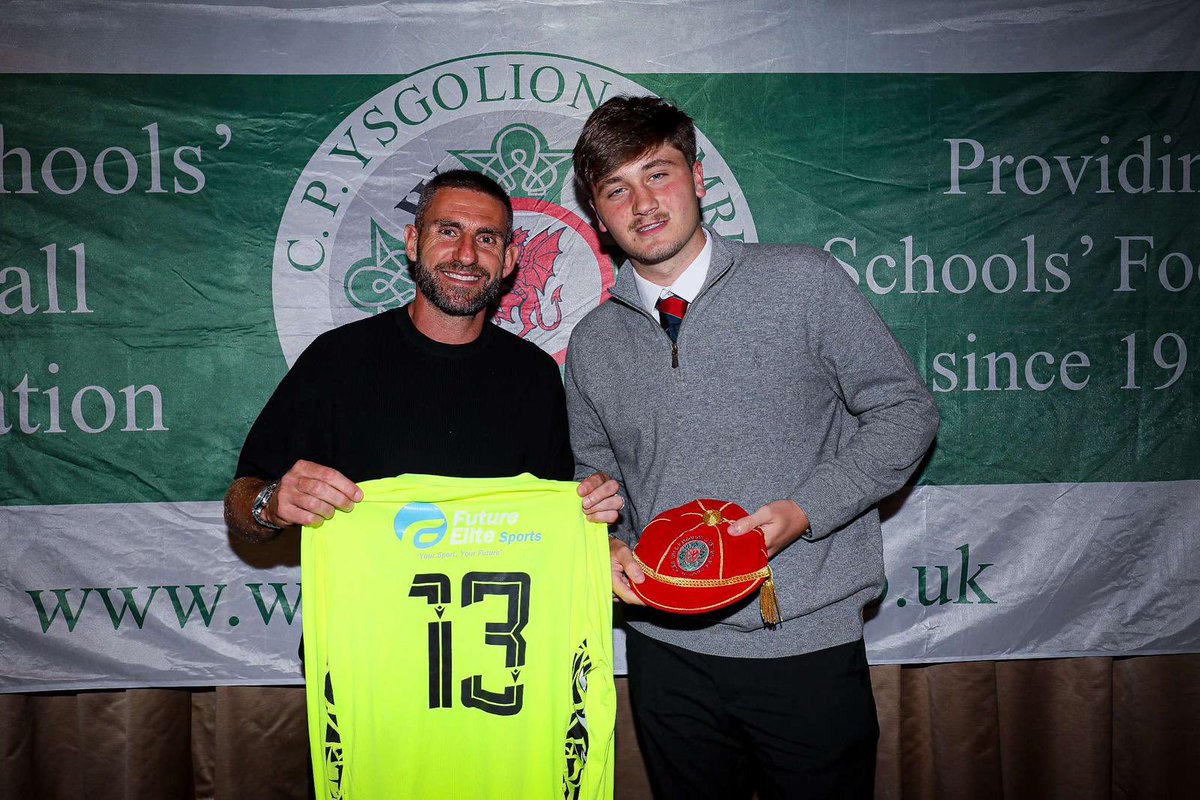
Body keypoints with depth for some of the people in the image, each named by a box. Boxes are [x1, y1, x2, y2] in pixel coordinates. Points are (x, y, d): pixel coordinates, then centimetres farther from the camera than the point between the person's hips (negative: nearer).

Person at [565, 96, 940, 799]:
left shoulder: (803, 281, -5)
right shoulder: (593, 344, 6)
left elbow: (906, 411, -3)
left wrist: (806, 510, -15)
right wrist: (609, 545, -5)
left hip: (807, 644, -2)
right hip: (668, 647, 3)